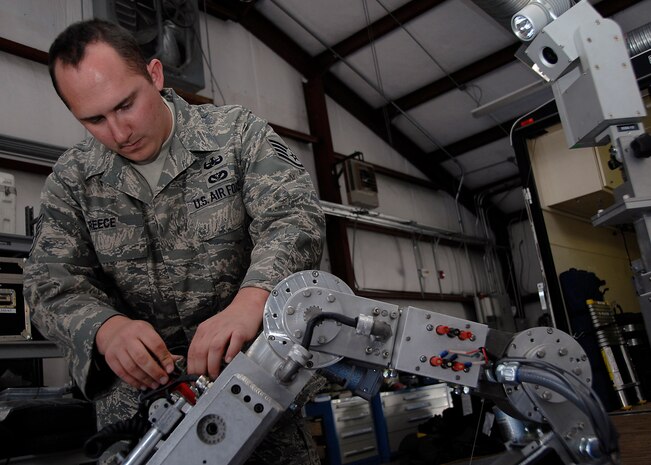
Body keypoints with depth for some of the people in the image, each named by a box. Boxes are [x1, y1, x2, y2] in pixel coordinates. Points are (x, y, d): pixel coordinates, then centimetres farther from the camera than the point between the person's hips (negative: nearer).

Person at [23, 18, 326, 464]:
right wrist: (108, 329, -27)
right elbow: (52, 282, -3)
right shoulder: (71, 179, 3)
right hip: (138, 381, 2)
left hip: (248, 361, -1)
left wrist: (250, 301, -38)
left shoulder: (237, 131, -5)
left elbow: (293, 215, -18)